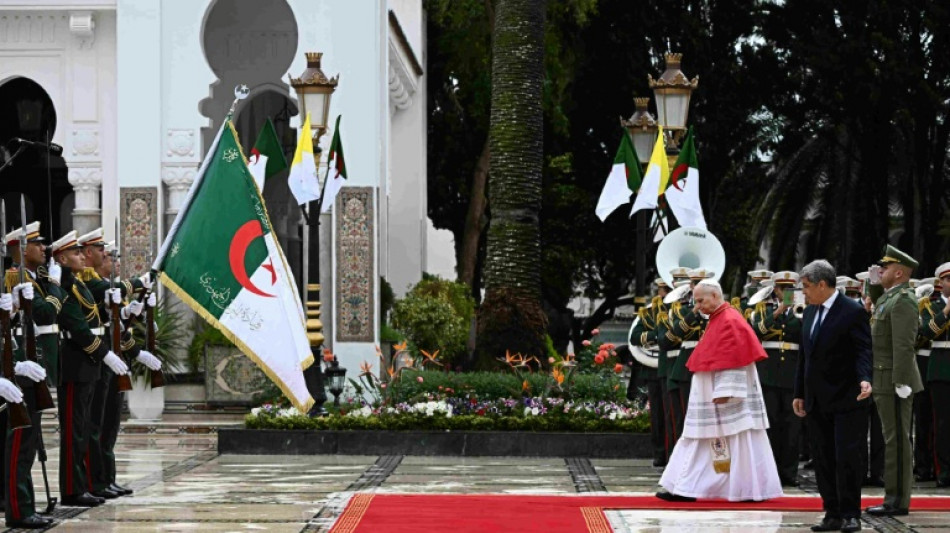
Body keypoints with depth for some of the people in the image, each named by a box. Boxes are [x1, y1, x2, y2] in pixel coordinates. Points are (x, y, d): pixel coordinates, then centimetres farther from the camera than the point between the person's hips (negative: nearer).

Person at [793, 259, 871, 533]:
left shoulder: (853, 312, -9)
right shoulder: (810, 313, 14)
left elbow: (863, 350, -15)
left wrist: (865, 379, -32)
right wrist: (800, 393, 15)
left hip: (845, 399, -7)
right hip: (817, 402, 7)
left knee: (846, 457, -6)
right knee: (824, 459, 7)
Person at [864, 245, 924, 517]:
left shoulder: (903, 300, -15)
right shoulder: (888, 297, 15)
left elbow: (904, 346, -22)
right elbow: (878, 306, 40)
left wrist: (901, 383, -26)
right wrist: (874, 284, 22)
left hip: (895, 382, -10)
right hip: (884, 382, 10)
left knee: (897, 441, -7)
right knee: (893, 440, 13)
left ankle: (898, 501, -6)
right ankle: (894, 497, 18)